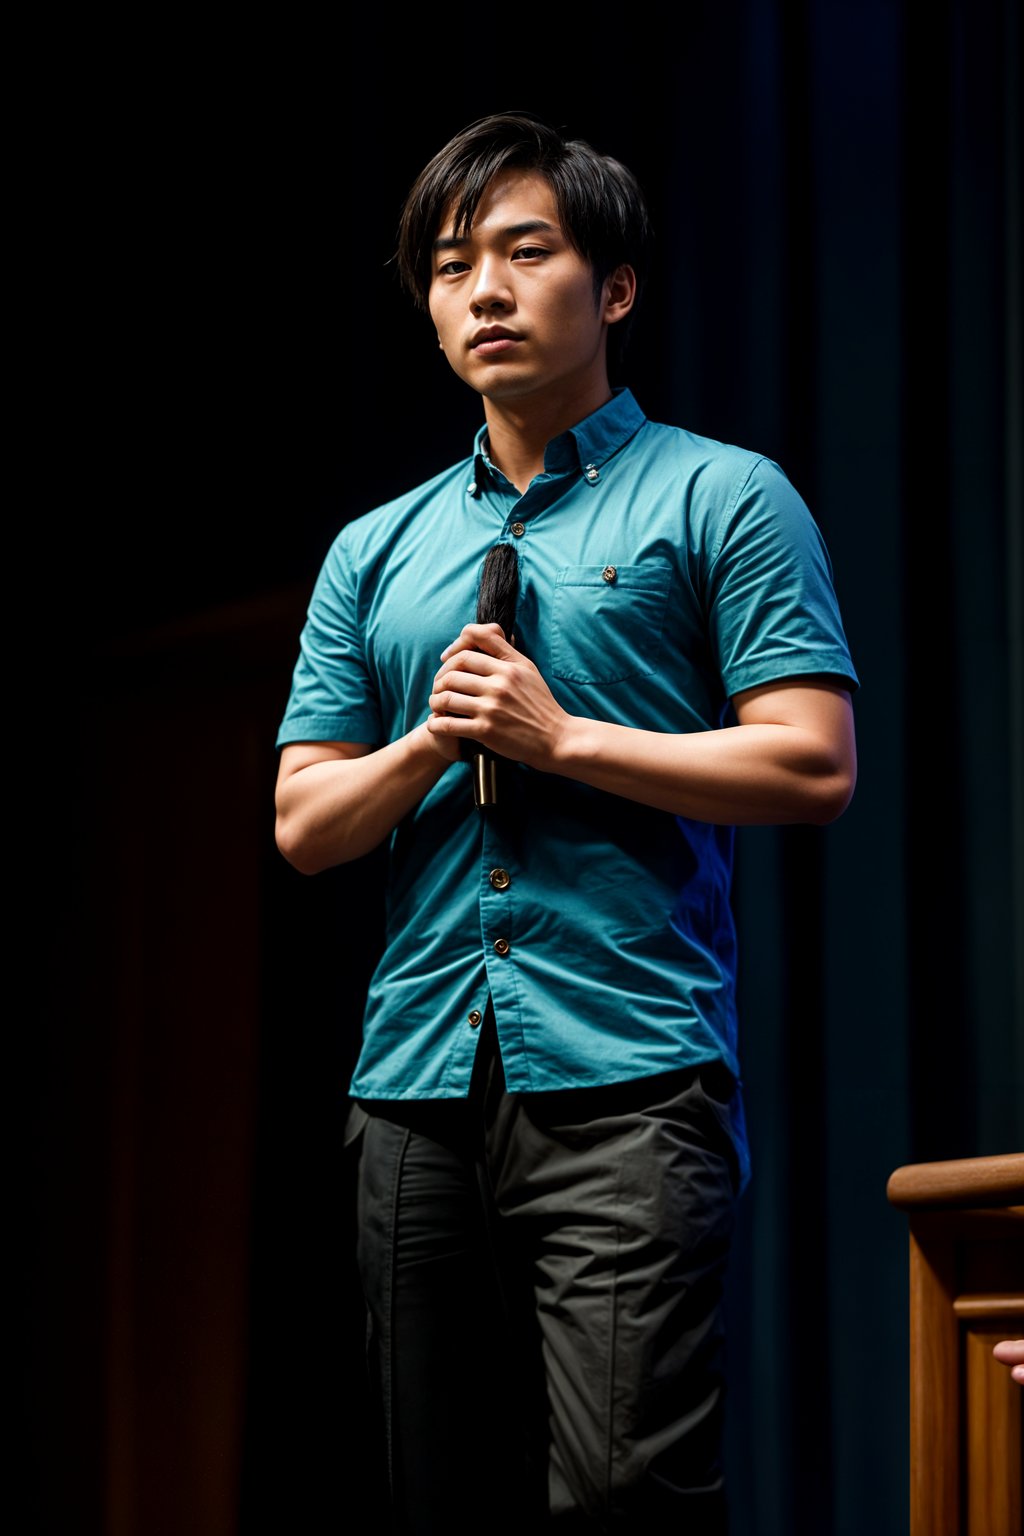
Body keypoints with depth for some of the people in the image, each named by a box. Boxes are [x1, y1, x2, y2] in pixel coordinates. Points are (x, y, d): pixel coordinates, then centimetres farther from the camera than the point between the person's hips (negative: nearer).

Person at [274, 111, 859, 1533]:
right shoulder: (375, 552, 19)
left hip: (627, 1081, -5)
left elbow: (813, 764, -5)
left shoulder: (720, 497, 5)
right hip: (416, 1084, 5)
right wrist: (433, 739, -4)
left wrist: (561, 737, -7)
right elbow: (304, 822, 15)